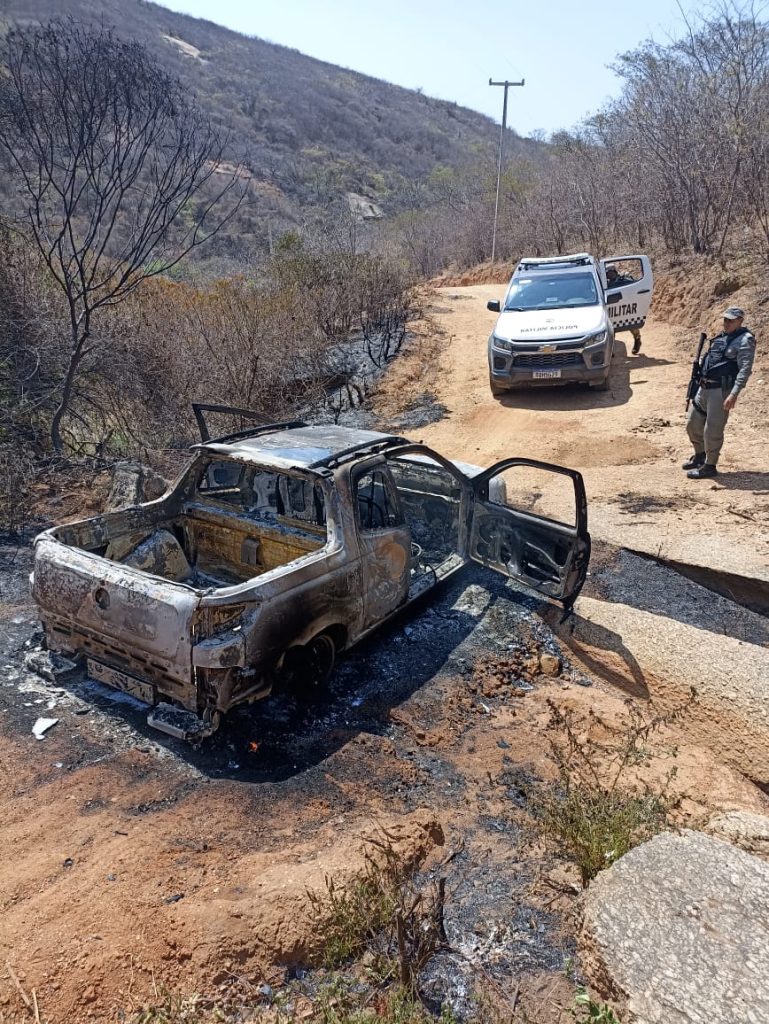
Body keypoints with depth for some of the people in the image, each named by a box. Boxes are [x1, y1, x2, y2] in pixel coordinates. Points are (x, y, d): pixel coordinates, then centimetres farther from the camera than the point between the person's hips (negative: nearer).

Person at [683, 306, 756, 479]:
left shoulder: (745, 340, -8)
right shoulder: (721, 337, 16)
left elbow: (745, 369, -16)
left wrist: (734, 394, -24)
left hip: (721, 390, -8)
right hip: (704, 387, 8)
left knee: (712, 430, -4)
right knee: (693, 424, 16)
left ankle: (709, 466, 10)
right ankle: (700, 455, 37)